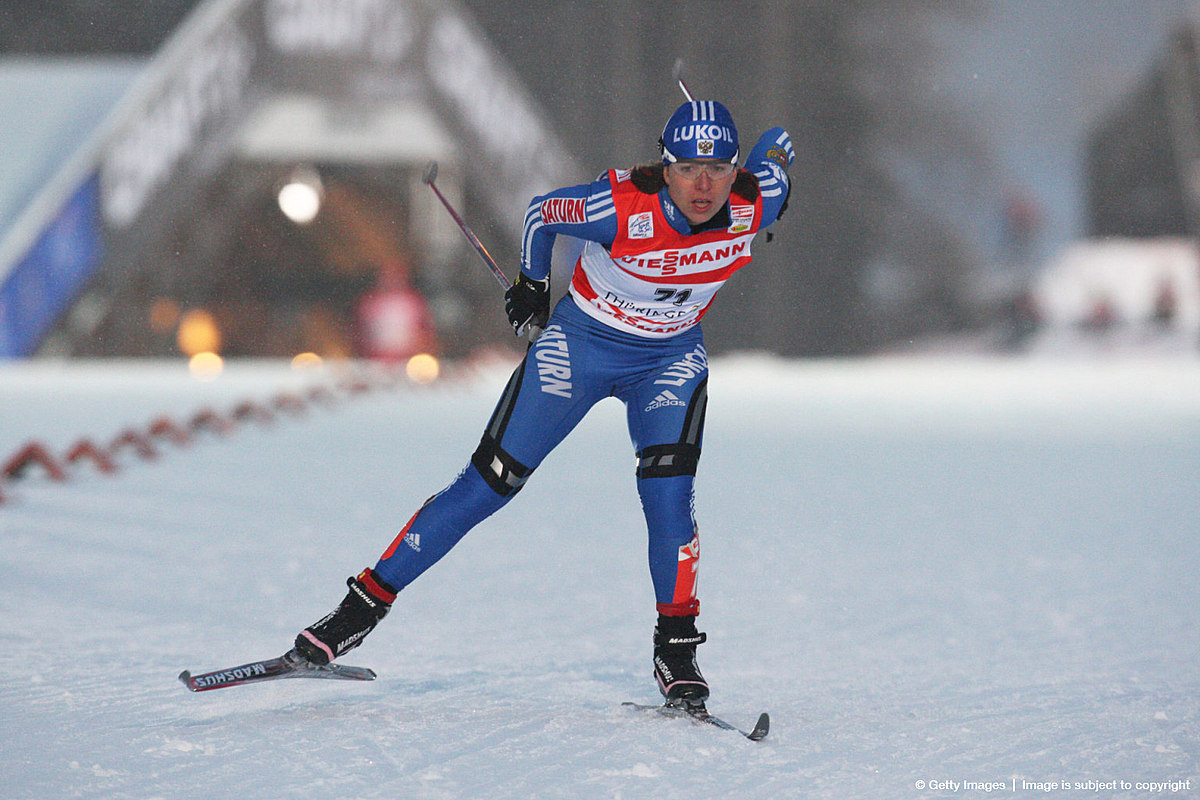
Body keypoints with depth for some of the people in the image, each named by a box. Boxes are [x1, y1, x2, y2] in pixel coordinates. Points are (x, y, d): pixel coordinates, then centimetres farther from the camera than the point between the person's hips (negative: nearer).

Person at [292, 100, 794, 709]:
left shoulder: (755, 205, -24)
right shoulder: (621, 208, -31)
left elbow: (777, 146, -1)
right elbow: (542, 212, -11)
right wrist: (531, 282, 5)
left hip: (670, 360, 2)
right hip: (580, 342, -2)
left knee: (668, 495, -20)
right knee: (488, 485, -4)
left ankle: (676, 650, -4)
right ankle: (366, 604, 3)